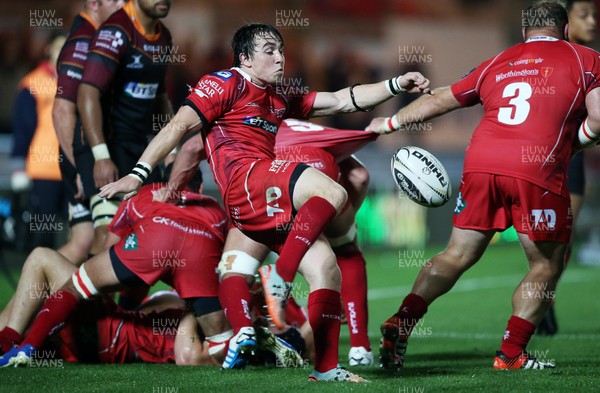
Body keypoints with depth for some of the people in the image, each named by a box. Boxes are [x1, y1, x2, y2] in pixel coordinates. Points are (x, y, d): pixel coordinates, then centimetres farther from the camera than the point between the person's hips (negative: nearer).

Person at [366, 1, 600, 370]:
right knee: (547, 267, 11)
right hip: (537, 173, -4)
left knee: (457, 256, 14)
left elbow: (439, 100, 28)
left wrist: (390, 123, 41)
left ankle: (401, 322, 0)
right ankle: (511, 353, 6)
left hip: (481, 162, 4)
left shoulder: (497, 63, 22)